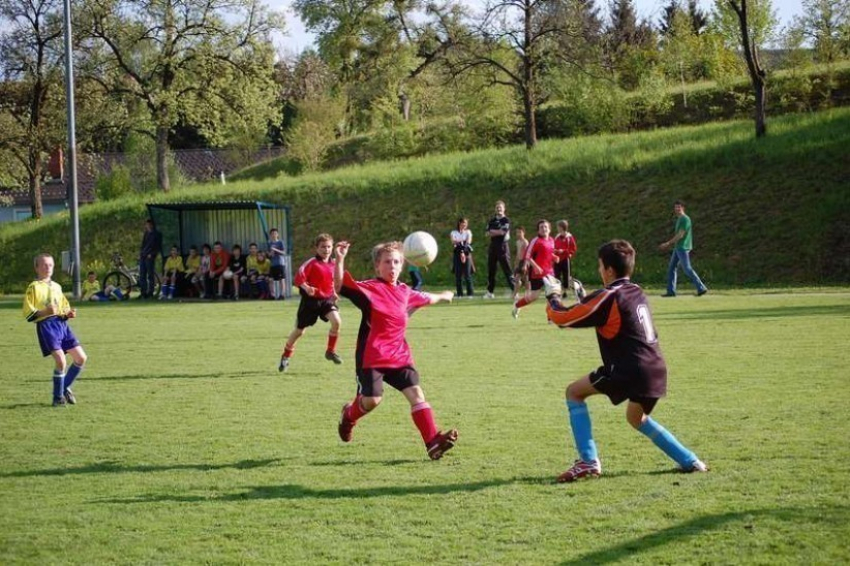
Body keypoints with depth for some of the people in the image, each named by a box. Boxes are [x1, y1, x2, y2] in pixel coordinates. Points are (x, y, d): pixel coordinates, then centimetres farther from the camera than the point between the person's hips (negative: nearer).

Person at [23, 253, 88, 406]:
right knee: (61, 360, -19)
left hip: (62, 324, 7)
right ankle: (58, 397, -3)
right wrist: (45, 312, -21)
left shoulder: (56, 287, 20)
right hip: (46, 325, -7)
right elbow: (28, 314, -7)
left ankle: (65, 388, 20)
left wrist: (69, 313, 8)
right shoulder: (34, 288, -1)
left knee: (81, 358, 2)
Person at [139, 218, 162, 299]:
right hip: (142, 256, 7)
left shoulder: (156, 234, -2)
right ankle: (143, 293, 8)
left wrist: (151, 254, -15)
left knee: (150, 275, -6)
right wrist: (140, 253, 11)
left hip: (149, 257, -7)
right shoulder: (146, 233, 20)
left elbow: (158, 247, -6)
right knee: (142, 275, 4)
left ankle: (150, 293, -4)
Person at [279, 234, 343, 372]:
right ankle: (286, 356, 28)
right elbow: (299, 278, -18)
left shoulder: (332, 264, 5)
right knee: (299, 330, 6)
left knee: (337, 321, -22)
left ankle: (331, 351, -2)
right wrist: (306, 288, -35)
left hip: (327, 299, 4)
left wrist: (333, 293, 7)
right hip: (311, 300, -4)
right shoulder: (312, 263, -14)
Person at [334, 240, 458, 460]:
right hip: (372, 357, -5)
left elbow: (425, 298, 36)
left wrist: (442, 296, 54)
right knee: (372, 399, -10)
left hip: (399, 356, 5)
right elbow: (340, 286, -20)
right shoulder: (369, 288, -7)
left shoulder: (405, 292, 14)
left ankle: (433, 441, -14)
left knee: (415, 393, -9)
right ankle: (349, 416, 26)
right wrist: (340, 260, -34)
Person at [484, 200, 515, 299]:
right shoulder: (492, 221, 15)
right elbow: (488, 233, 5)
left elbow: (502, 232, -14)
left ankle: (514, 290, -9)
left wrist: (493, 231, -1)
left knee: (507, 269, -9)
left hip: (503, 246, -6)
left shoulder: (506, 220, -1)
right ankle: (490, 292, 15)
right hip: (493, 246, 6)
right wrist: (498, 232, -8)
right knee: (491, 269, 8)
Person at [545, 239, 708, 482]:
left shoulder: (608, 298, -9)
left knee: (574, 392, 5)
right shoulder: (636, 292, 15)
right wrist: (584, 301, 27)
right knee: (637, 418, 32)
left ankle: (588, 461, -4)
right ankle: (690, 461, 27)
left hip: (630, 371, -8)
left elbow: (563, 318, -4)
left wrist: (552, 300, 15)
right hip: (656, 370, 8)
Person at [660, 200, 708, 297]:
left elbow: (680, 235, -18)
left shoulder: (685, 219, -13)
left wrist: (668, 243, -14)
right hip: (677, 248, 10)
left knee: (687, 269, -9)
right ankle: (671, 291, 10)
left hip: (683, 248, -10)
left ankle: (701, 288, -6)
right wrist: (668, 244, 18)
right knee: (671, 268, 8)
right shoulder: (679, 219, 16)